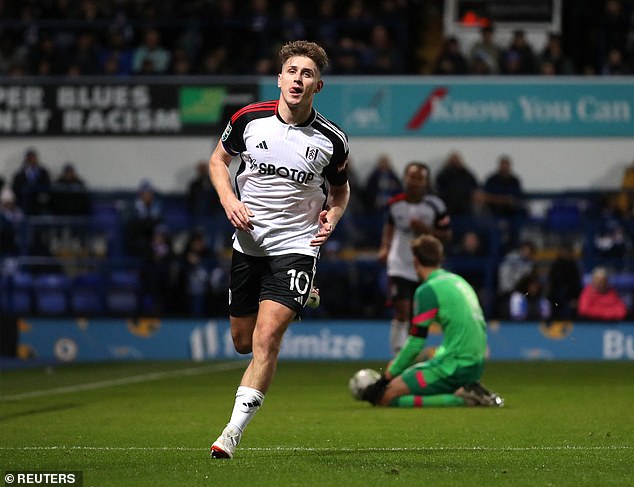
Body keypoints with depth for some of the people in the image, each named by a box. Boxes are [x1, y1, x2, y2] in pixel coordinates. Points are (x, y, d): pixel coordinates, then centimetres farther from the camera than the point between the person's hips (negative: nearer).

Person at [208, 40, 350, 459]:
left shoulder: (332, 140, -6)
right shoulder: (249, 119, -5)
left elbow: (340, 189, 14)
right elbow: (219, 159, 13)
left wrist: (331, 217, -8)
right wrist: (229, 200, -5)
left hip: (296, 247, -3)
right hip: (248, 243, 3)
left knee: (267, 336, -19)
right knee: (243, 341, 13)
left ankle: (233, 432, -16)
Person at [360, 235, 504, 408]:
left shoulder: (427, 291, -10)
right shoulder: (458, 281, 16)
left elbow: (414, 345, -11)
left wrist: (386, 378, -1)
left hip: (455, 367, -9)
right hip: (476, 365, 9)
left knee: (387, 396, -8)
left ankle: (460, 398, -13)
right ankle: (469, 391, 8)